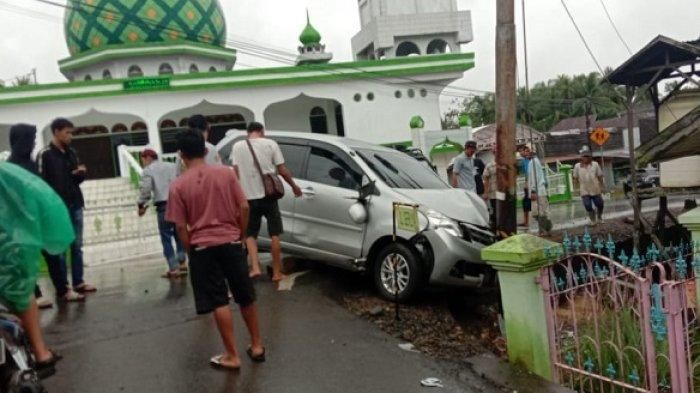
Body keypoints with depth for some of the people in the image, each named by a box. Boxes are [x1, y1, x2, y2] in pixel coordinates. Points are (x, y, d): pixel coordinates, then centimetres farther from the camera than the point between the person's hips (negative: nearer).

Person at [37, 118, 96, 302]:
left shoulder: (71, 153, 13)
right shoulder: (45, 155, -7)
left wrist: (81, 173, -1)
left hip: (75, 206, 7)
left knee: (77, 246, 10)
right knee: (59, 248, -2)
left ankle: (78, 282, 19)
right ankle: (63, 289, 1)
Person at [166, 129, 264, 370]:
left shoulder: (178, 185, -6)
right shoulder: (226, 173, -2)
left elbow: (180, 226, -6)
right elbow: (244, 208, -2)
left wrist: (190, 251, 7)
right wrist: (240, 236, 11)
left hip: (202, 247, -2)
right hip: (231, 242, 2)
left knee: (219, 302, 4)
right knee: (246, 297, 15)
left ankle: (232, 356, 10)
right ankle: (257, 346, 26)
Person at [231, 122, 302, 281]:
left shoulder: (237, 146, 4)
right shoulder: (270, 144, 0)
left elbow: (236, 172, 1)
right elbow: (282, 170, -1)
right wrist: (294, 186, 13)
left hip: (249, 196, 1)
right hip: (268, 195, -1)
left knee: (250, 234, 13)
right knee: (274, 234, 8)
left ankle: (255, 267, -3)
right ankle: (277, 272, 12)